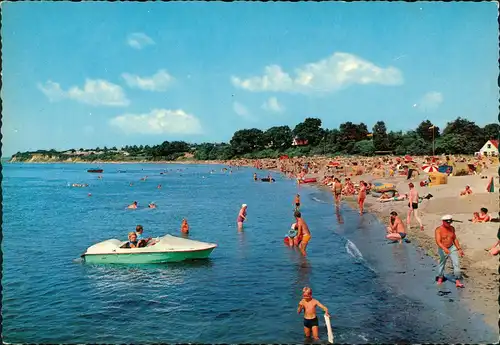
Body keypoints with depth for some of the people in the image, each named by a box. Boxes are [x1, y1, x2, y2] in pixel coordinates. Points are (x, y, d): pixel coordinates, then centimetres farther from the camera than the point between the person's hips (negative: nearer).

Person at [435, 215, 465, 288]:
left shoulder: (452, 228, 0)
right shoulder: (438, 229, -17)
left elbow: (455, 239, 11)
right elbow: (438, 241, -26)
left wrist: (459, 249, 7)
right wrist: (444, 249, -40)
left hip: (452, 248, 4)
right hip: (442, 250, -3)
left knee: (456, 263, -9)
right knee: (442, 264, 14)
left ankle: (457, 281, -7)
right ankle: (440, 278, 39)